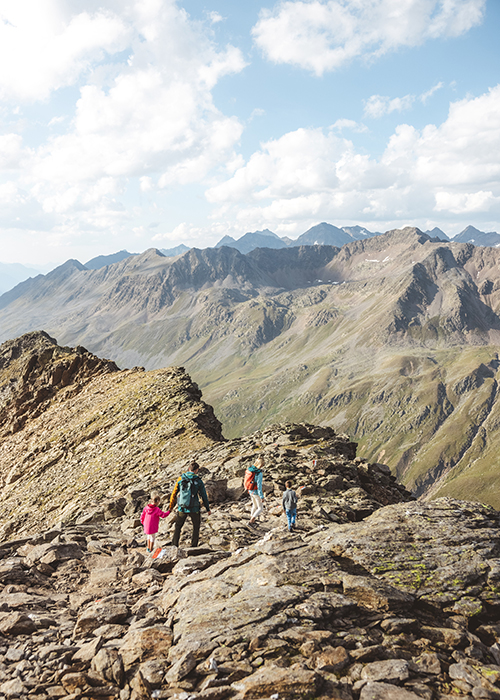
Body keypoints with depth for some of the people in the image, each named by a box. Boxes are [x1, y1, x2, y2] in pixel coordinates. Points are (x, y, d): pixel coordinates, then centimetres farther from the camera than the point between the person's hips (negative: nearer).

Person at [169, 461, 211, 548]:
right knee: (196, 527, 19)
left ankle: (175, 545, 17)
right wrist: (208, 509, 10)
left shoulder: (180, 479, 0)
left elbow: (174, 493, 4)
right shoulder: (198, 481, -6)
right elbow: (204, 496, -1)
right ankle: (193, 546, 15)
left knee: (178, 527, 20)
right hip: (194, 509, -2)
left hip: (182, 508, 2)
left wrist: (171, 506, 17)